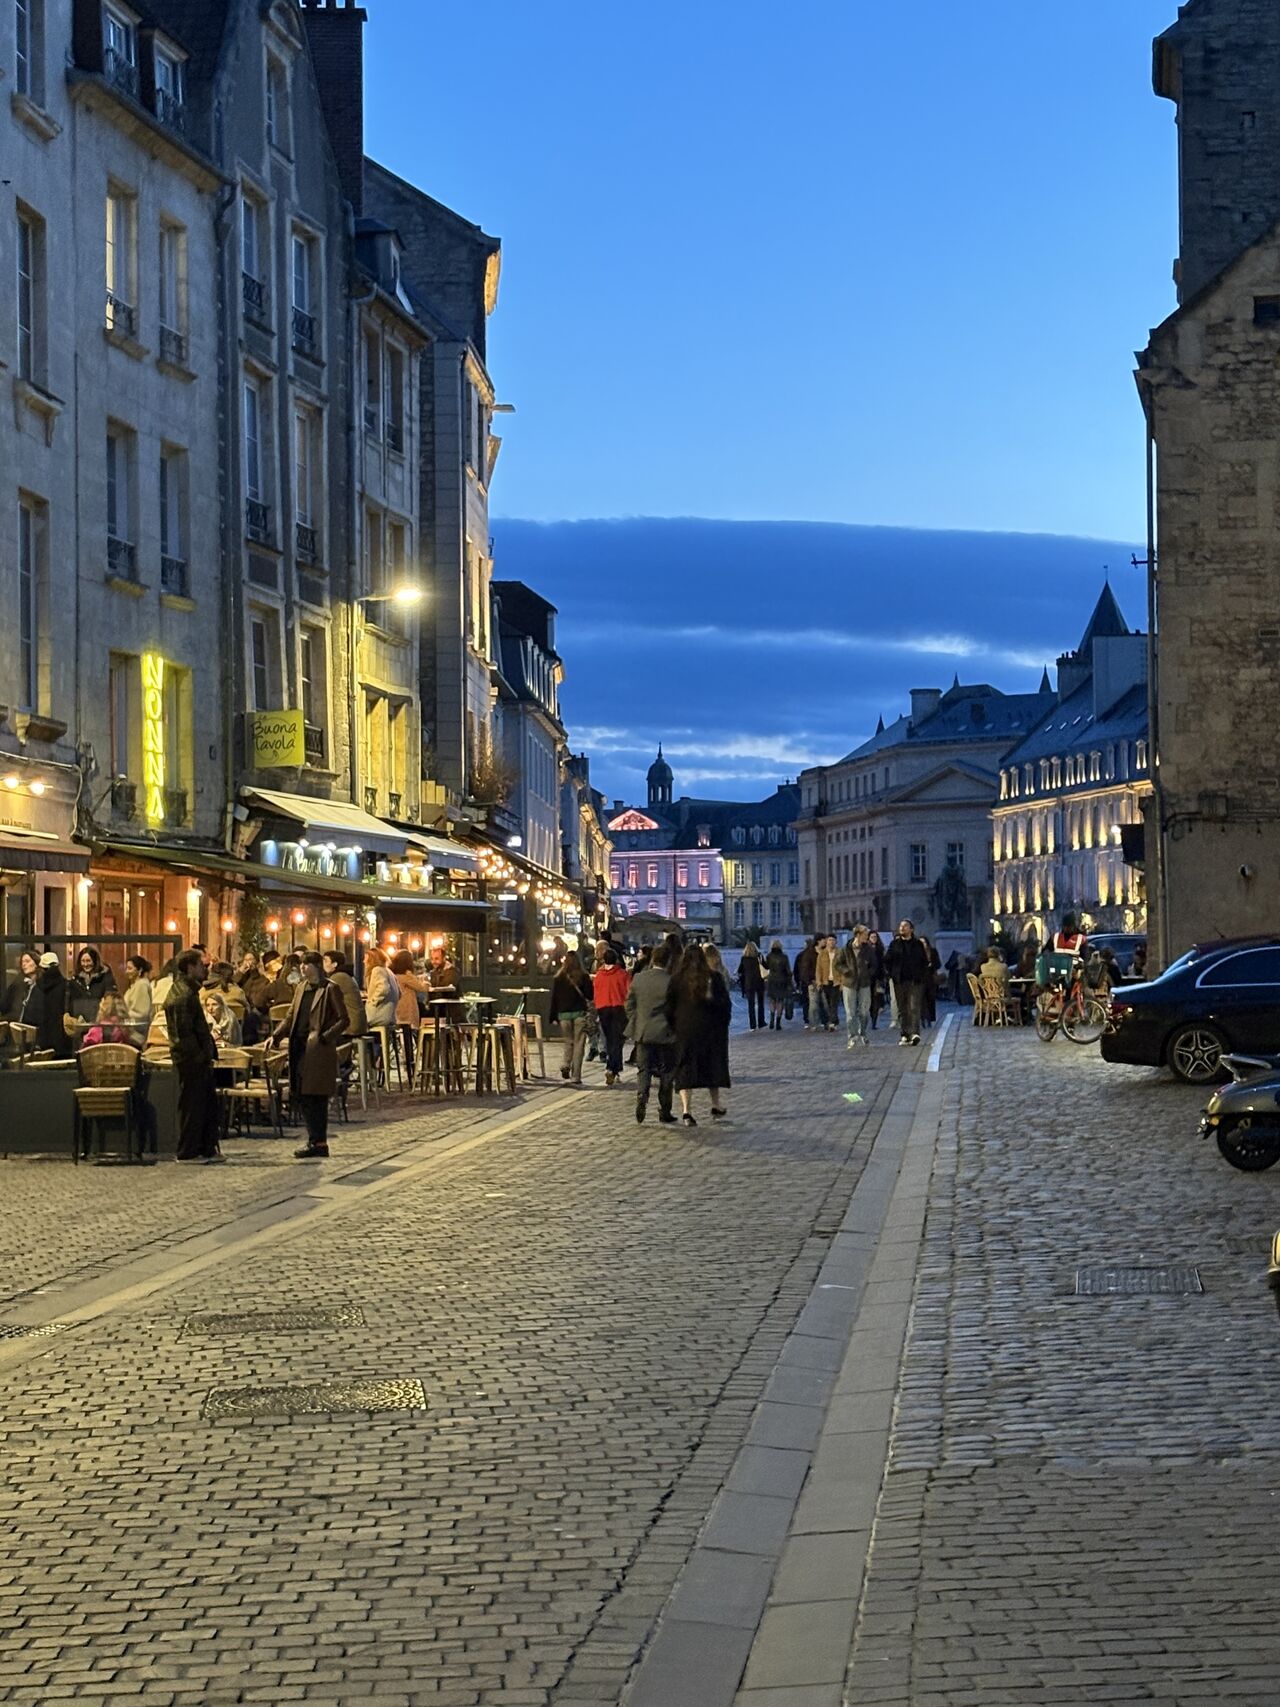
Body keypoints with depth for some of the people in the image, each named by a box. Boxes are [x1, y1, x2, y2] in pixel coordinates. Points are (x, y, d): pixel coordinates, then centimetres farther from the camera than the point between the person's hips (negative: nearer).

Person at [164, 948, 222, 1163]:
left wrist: (208, 1053, 16)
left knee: (208, 1104, 14)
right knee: (192, 1105, -2)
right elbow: (185, 1033, -21)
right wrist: (200, 1056, -19)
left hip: (197, 1059, 10)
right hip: (191, 1059, -10)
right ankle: (188, 1152, 5)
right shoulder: (183, 995, -17)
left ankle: (208, 1149, 21)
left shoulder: (187, 991, 16)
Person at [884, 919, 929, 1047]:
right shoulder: (895, 944, 8)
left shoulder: (918, 944, 7)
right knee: (902, 1009, 5)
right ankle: (904, 1035, 9)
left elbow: (925, 962, 12)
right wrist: (890, 974, 2)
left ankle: (914, 1033, -21)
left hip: (915, 980, -2)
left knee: (914, 1007, -13)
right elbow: (887, 961, 11)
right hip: (899, 981, 2)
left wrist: (922, 975, 2)